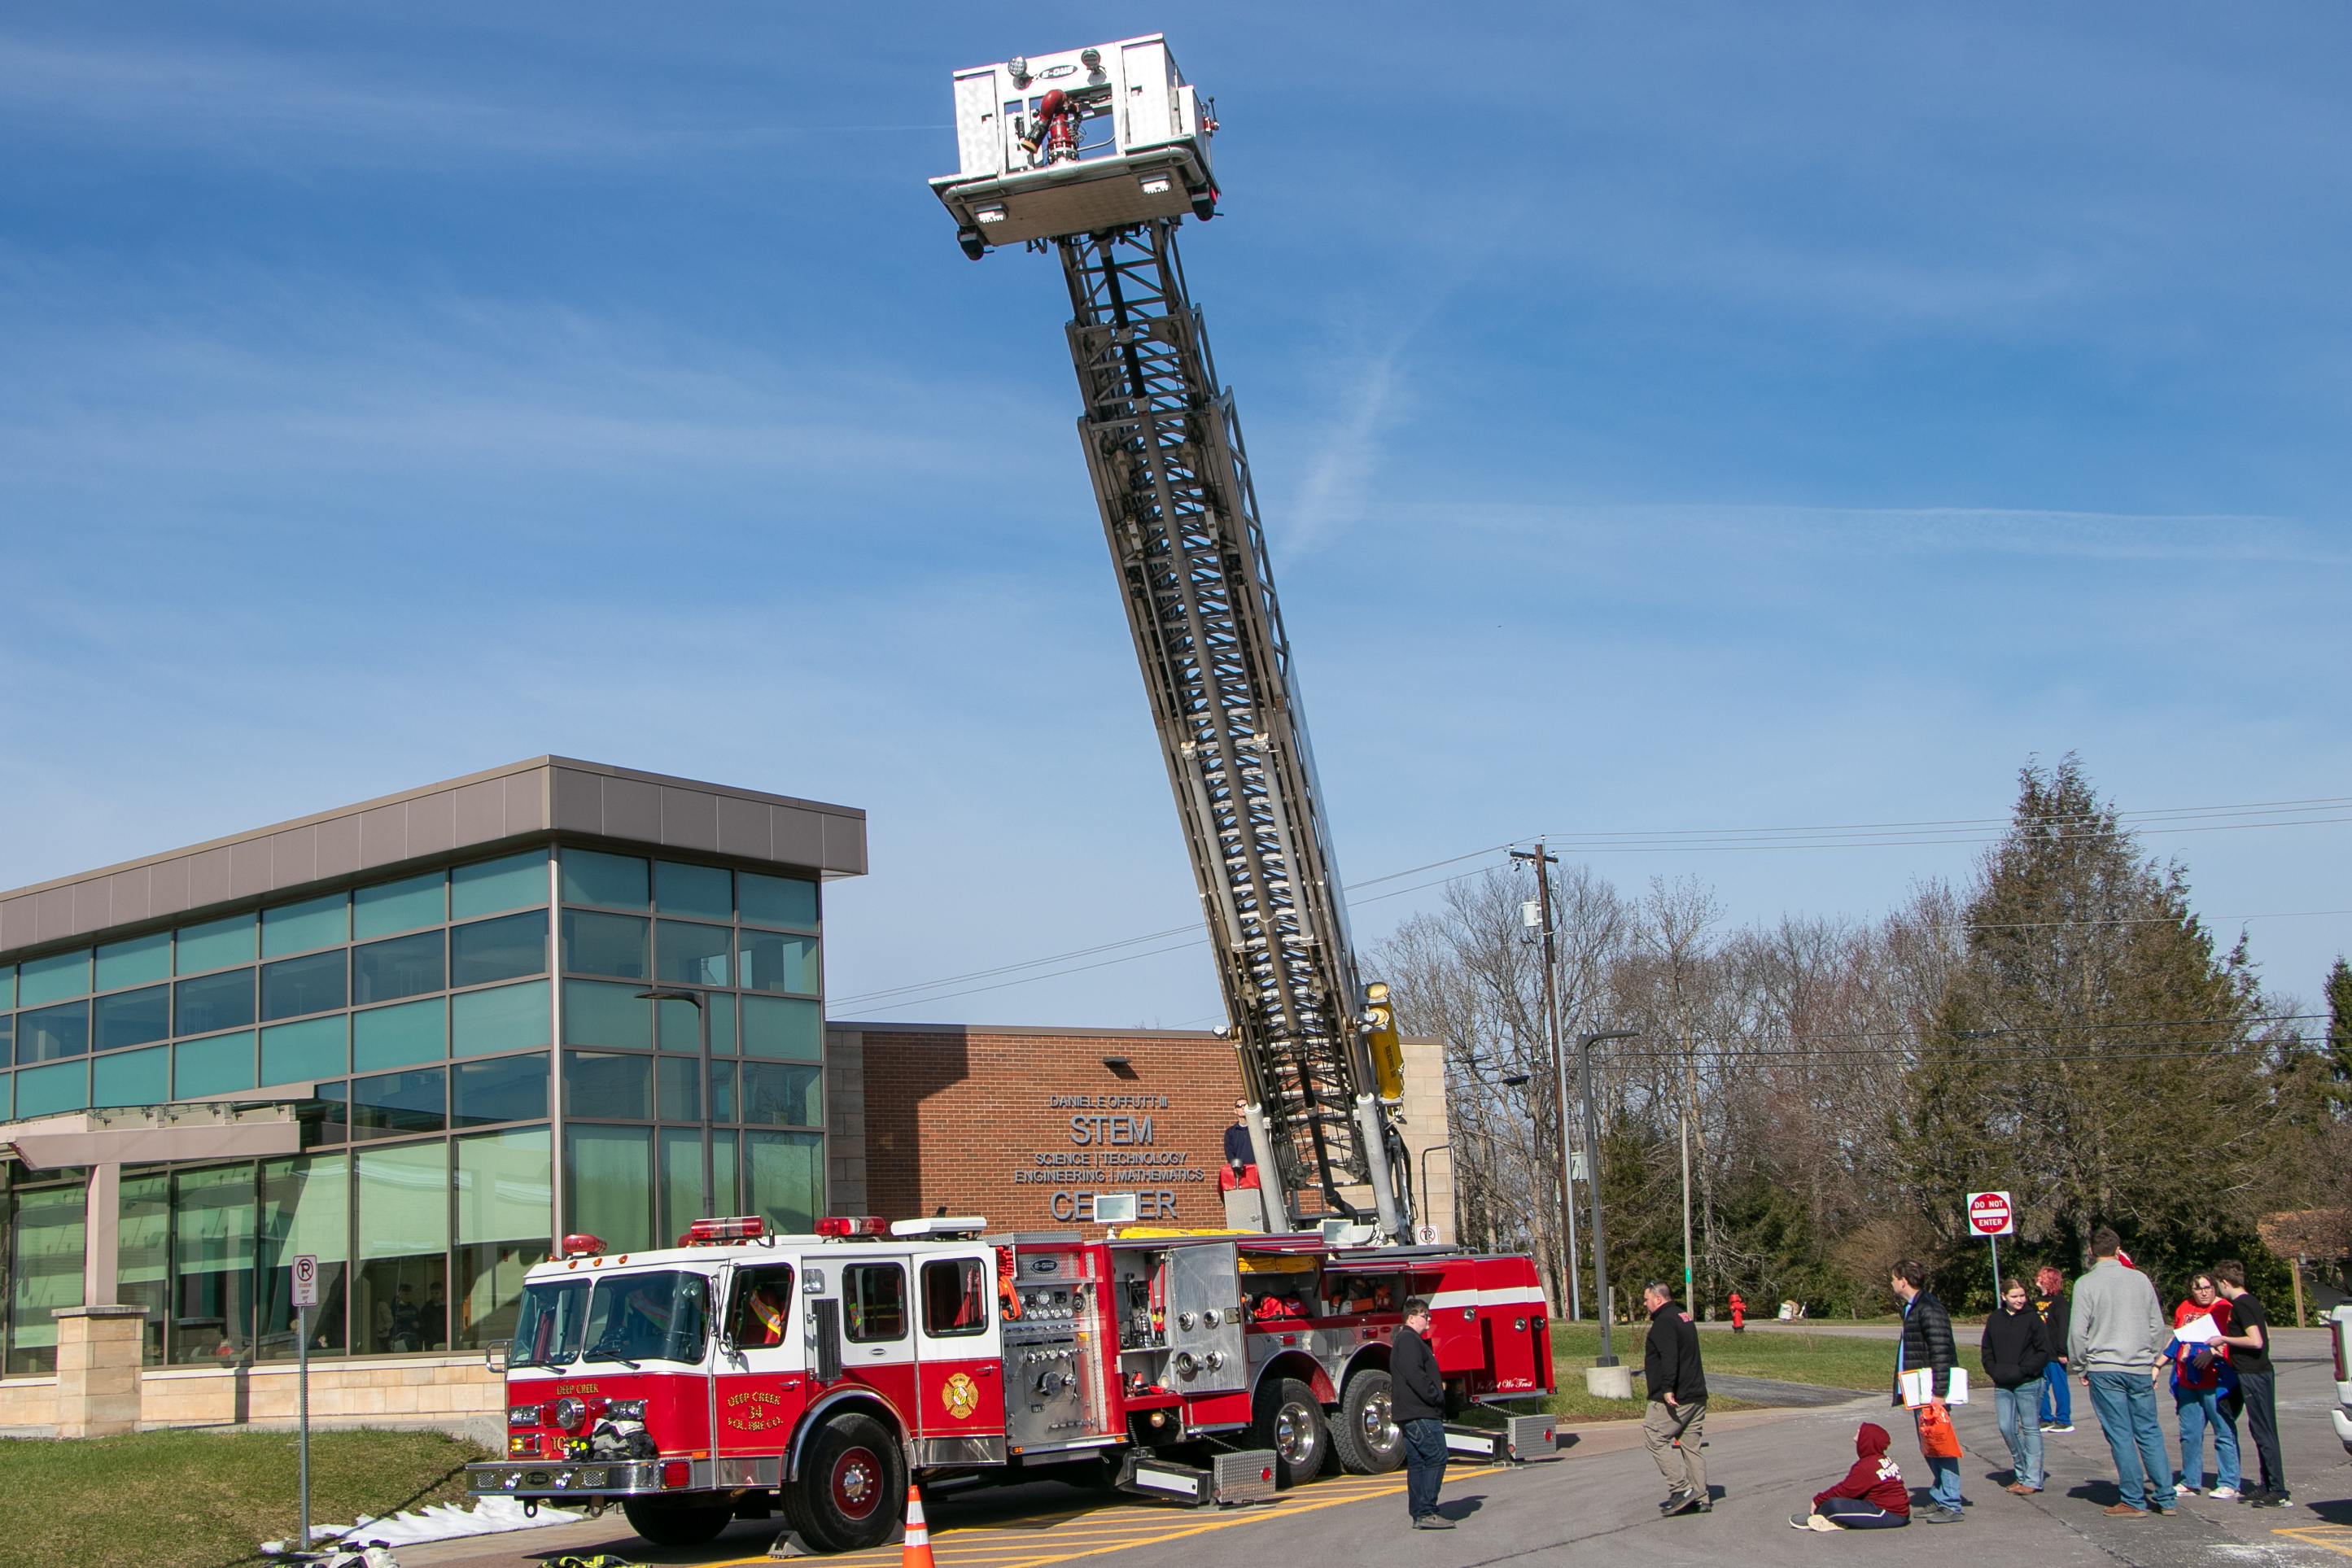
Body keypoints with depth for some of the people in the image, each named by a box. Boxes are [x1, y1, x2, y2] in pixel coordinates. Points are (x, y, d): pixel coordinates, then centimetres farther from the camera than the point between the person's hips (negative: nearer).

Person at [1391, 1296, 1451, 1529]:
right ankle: (1426, 1512, -16)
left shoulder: (1410, 1340, 22)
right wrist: (1436, 1397, -17)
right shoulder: (1409, 1340, -12)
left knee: (1417, 1463, 10)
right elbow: (1415, 1375, -23)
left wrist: (1437, 1387, 13)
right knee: (1436, 1458, -12)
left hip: (1409, 1414, 11)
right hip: (1421, 1413, -11)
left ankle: (1418, 1514, 11)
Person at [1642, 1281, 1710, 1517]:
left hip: (1673, 1398, -10)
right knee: (1691, 1444, 10)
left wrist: (1667, 1389, -31)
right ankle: (1700, 1498, 9)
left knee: (1655, 1438, -5)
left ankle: (1681, 1488, -11)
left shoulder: (1664, 1322, -12)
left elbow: (1669, 1358, -26)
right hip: (1696, 1395, 10)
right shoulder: (1684, 1317, 19)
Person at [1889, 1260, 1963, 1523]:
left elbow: (1941, 1352, -22)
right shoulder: (1912, 1308, 16)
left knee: (1940, 1447, -7)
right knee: (1928, 1447, 15)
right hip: (1920, 1391, 11)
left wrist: (1938, 1393, -25)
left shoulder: (1929, 1309, -16)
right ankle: (1940, 1498, 23)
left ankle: (1951, 1506, -3)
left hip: (1931, 1391, -11)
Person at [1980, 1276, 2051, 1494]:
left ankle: (2032, 1479, 5)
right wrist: (1993, 1370, 0)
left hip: (2028, 1384, -4)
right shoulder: (1995, 1319, 7)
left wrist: (2024, 1370, -13)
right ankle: (2021, 1472, 19)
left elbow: (2044, 1351, -6)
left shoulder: (2032, 1318, -5)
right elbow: (1986, 1350, 14)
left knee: (2030, 1428, 1)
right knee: (2006, 1428, 3)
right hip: (2002, 1385, 4)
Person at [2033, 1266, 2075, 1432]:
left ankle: (2064, 1420, 8)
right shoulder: (2036, 1301, 14)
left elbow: (2063, 1328, -13)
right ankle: (2046, 1419, 17)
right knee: (2040, 1389, 9)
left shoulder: (2059, 1301, -7)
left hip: (2054, 1355, -7)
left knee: (2059, 1387, 1)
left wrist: (2062, 1352, -18)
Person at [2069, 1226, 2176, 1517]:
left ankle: (2134, 1501, 2)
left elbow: (2078, 1331, -7)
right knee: (2150, 1433, 10)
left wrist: (2081, 1364, 6)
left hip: (2105, 1370, -3)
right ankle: (2166, 1497, 11)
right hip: (2140, 1370, 3)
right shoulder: (2140, 1279, 4)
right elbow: (2158, 1325, 10)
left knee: (2121, 1436, 0)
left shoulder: (2086, 1284, -6)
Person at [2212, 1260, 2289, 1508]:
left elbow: (2256, 1341, -25)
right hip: (2260, 1371, 10)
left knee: (2264, 1433, -8)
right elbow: (2266, 1335, 23)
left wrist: (2224, 1339, -15)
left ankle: (2279, 1492, -8)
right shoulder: (2251, 1301, 13)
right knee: (2260, 1431, 14)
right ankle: (2268, 1486, 20)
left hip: (2252, 1375, -10)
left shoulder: (2240, 1305, -16)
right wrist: (2228, 1343, 25)